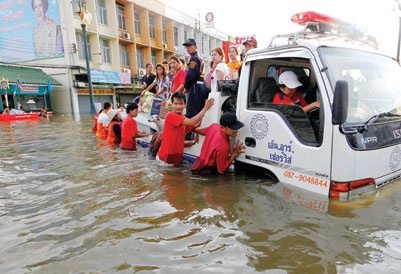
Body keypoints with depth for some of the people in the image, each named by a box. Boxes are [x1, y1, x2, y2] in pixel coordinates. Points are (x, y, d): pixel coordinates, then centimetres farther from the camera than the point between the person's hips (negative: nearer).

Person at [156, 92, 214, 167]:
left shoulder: (184, 119, 9)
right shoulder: (171, 115, -15)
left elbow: (180, 141, 12)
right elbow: (192, 123, -26)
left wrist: (194, 142, -2)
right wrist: (205, 107, -19)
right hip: (166, 158, -8)